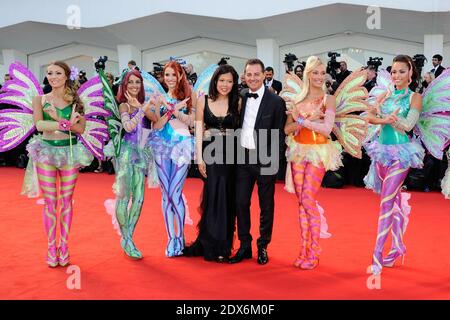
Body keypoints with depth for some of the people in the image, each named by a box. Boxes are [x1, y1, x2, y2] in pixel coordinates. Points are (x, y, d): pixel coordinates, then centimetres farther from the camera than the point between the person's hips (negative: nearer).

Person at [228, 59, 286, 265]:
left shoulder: (276, 102, -6)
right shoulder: (241, 98, 7)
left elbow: (279, 135, -7)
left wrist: (272, 161, -12)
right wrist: (237, 154, 3)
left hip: (265, 160, -4)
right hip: (243, 158, 4)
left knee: (266, 205, 9)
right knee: (241, 202, 5)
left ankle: (263, 247, 23)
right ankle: (245, 246, 19)